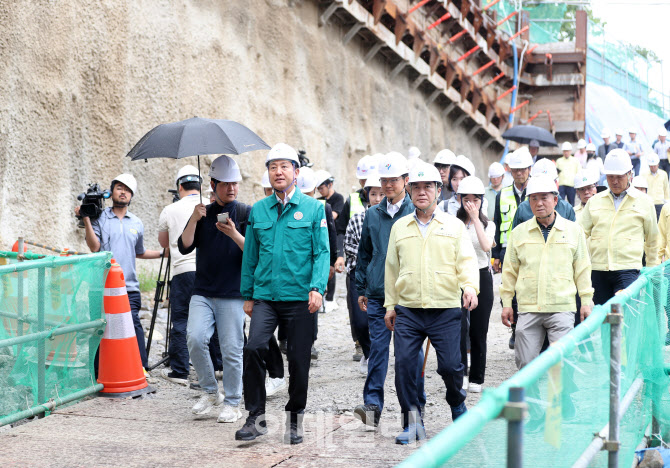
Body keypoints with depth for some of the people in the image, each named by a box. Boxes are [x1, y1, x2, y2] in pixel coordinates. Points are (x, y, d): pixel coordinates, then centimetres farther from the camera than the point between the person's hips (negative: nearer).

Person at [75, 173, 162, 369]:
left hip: (129, 288, 2)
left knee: (133, 325, -9)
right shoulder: (100, 218, 7)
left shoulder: (137, 224, 18)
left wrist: (163, 253, 23)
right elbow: (94, 246, -6)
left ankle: (141, 368, -6)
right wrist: (86, 220, -12)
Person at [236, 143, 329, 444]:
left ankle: (295, 419, 22)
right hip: (265, 295, 2)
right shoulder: (258, 211, 10)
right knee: (254, 348, -17)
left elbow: (322, 252, -2)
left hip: (300, 298, -1)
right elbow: (250, 256, 14)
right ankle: (256, 416, -6)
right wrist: (247, 295, 12)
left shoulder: (313, 208, 2)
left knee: (299, 359, 4)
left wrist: (317, 288, -14)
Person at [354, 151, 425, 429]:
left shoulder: (416, 213, 1)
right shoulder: (373, 215, 12)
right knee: (377, 348, 0)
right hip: (377, 294, 3)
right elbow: (364, 253, 17)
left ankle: (416, 404, 17)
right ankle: (373, 405, 1)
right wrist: (361, 289, 14)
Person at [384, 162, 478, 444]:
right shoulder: (399, 228, 12)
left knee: (450, 365, -5)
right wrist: (390, 304, 13)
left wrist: (470, 287, -19)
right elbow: (391, 268, 16)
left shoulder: (454, 226, 6)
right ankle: (412, 422, 8)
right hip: (407, 310, 2)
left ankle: (457, 404, 27)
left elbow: (466, 261, 0)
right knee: (404, 364, -5)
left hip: (445, 310, -2)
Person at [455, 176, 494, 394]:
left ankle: (476, 379, 12)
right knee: (460, 325, -16)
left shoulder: (488, 224, 6)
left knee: (479, 330, 3)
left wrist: (475, 219, -15)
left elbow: (486, 246, -15)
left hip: (482, 278, 1)